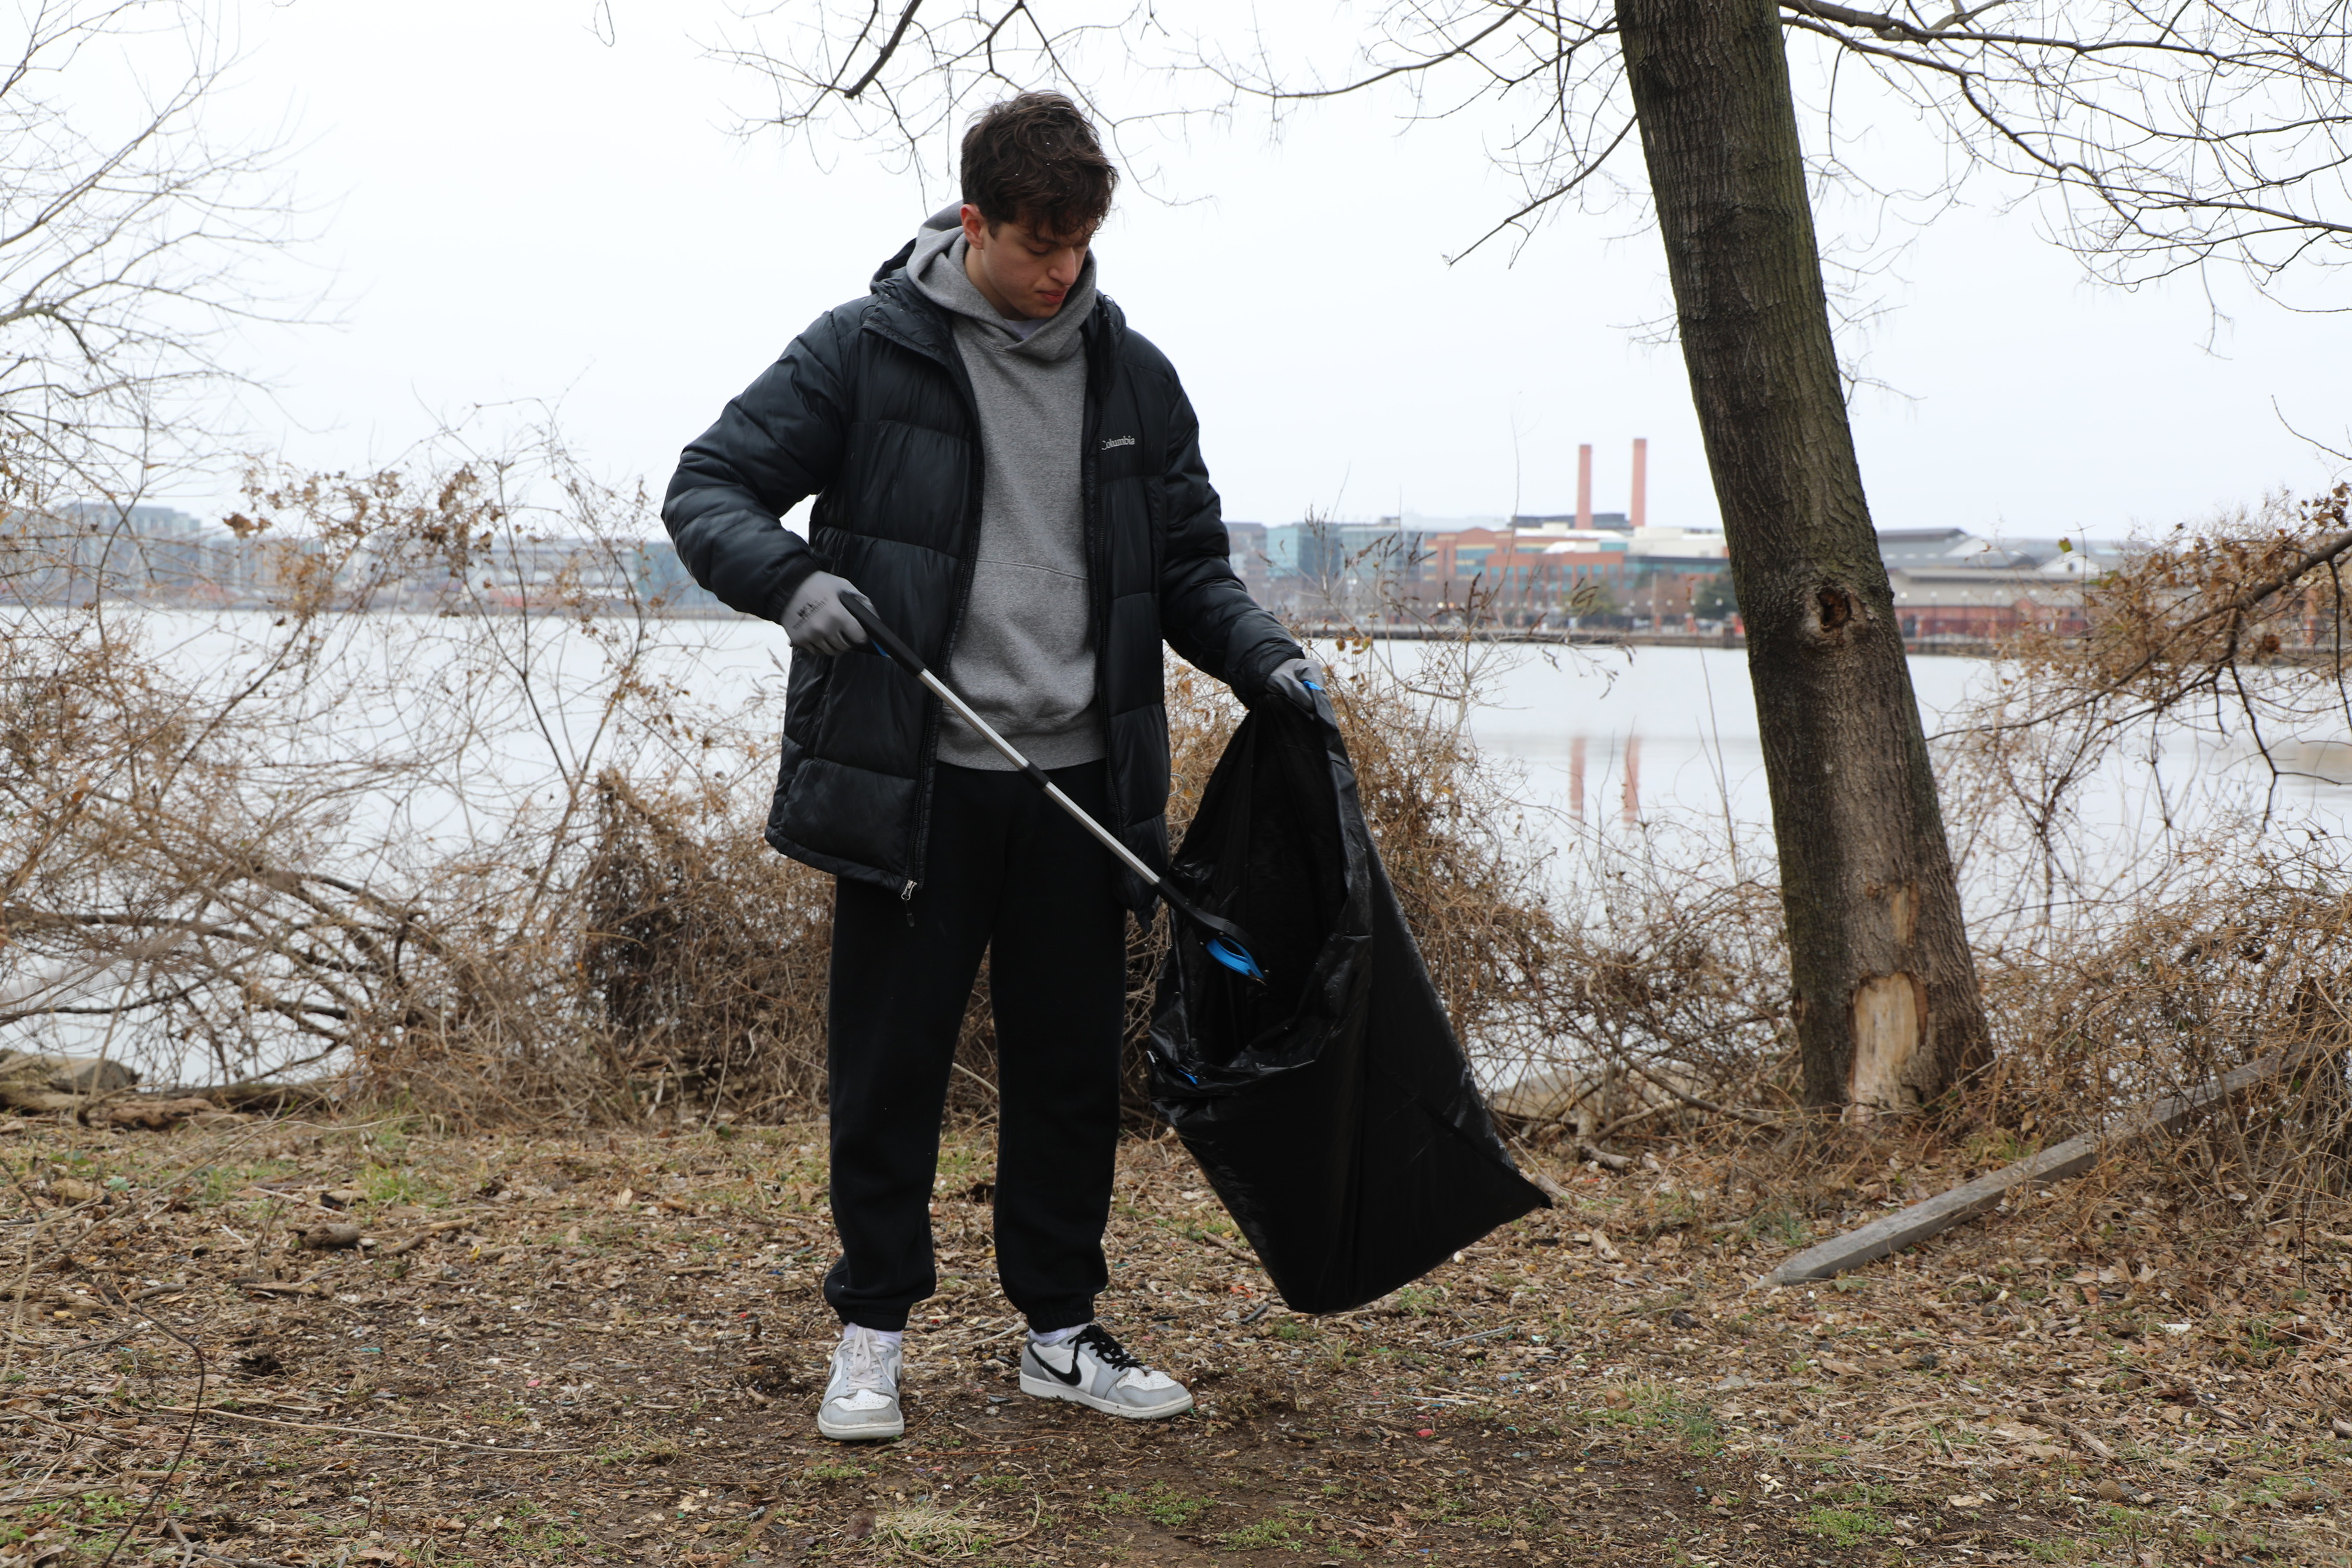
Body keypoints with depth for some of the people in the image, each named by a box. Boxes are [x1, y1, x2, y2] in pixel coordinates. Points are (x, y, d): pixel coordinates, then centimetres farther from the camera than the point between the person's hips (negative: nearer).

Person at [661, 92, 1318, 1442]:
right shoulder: (866, 353, -3)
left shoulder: (1135, 377, 9)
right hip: (910, 783, -3)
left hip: (1079, 782, 4)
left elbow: (1189, 561, 16)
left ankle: (1063, 1332, 25)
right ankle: (874, 1333, 20)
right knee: (889, 1067, 4)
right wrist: (790, 577, -22)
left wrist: (1264, 658, -3)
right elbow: (708, 487, -2)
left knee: (1073, 1067, 10)